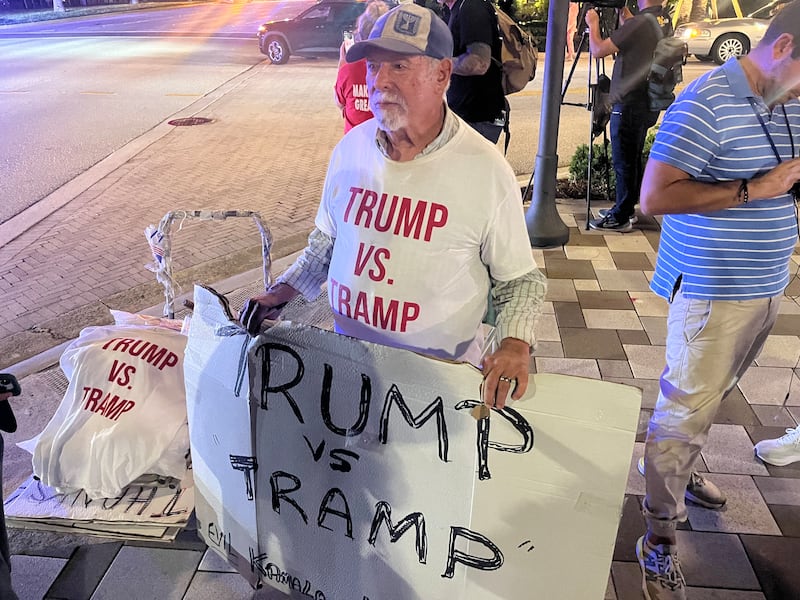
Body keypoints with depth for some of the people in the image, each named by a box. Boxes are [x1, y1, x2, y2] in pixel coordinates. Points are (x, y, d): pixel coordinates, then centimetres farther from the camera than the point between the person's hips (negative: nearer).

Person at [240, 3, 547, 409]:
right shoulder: (350, 148, -4)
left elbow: (518, 279, -6)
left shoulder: (486, 171, -15)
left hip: (442, 375, -3)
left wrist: (515, 344, -22)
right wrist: (281, 293, -1)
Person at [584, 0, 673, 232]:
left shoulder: (639, 23, -19)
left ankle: (621, 217, 5)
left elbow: (598, 50, -15)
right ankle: (626, 207, 28)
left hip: (629, 104, -9)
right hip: (650, 103, 9)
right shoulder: (664, 21, 7)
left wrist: (593, 24, 1)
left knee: (623, 162, -2)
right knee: (633, 159, 17)